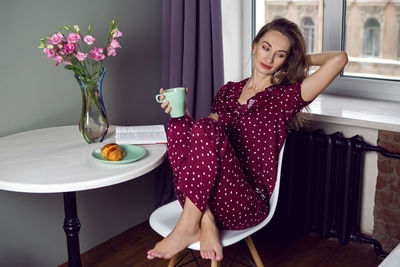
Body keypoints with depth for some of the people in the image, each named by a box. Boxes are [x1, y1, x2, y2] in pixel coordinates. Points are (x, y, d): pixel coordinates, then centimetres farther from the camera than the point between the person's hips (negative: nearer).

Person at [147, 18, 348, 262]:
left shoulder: (286, 96, 4)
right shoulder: (229, 91, 19)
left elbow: (339, 59, -7)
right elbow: (203, 142, 17)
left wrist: (303, 60, 10)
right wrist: (182, 112, 2)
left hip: (249, 203, -4)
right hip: (210, 195, 5)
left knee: (206, 127, -27)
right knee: (178, 125, -20)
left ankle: (188, 228, -21)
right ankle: (206, 221, -27)